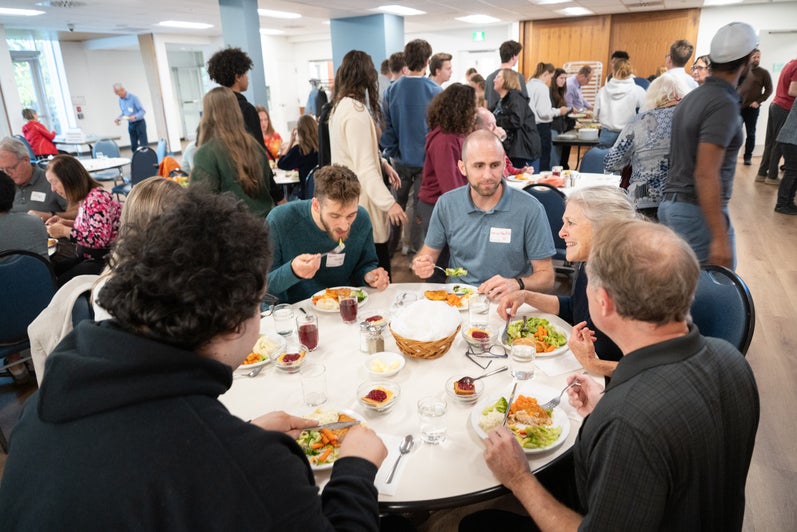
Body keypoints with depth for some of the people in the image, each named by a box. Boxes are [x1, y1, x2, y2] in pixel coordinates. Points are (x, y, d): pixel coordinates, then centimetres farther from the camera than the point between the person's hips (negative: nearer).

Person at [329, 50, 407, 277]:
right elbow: (365, 168, -23)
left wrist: (383, 164, 12)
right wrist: (389, 203, -25)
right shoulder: (356, 112, -19)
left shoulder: (340, 106, 11)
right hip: (362, 199, -10)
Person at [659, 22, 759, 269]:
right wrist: (720, 238, -25)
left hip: (671, 204, 9)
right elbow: (706, 174, -24)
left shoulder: (692, 97, 11)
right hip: (697, 211, -9)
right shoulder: (724, 104, -16)